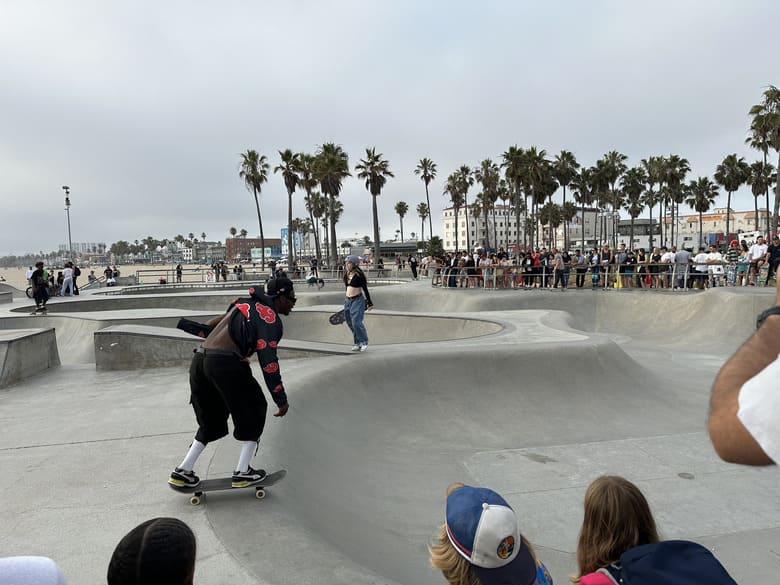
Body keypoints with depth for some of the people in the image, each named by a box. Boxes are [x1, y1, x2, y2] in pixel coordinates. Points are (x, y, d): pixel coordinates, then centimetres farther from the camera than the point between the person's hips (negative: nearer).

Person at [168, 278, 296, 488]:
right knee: (253, 412, 11)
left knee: (211, 420, 22)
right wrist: (281, 399, -6)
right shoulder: (270, 318, -2)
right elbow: (268, 361, -9)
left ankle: (182, 472, 23)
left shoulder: (246, 303, 21)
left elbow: (213, 324, 26)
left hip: (199, 360, 8)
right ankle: (243, 473, 13)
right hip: (226, 364, -8)